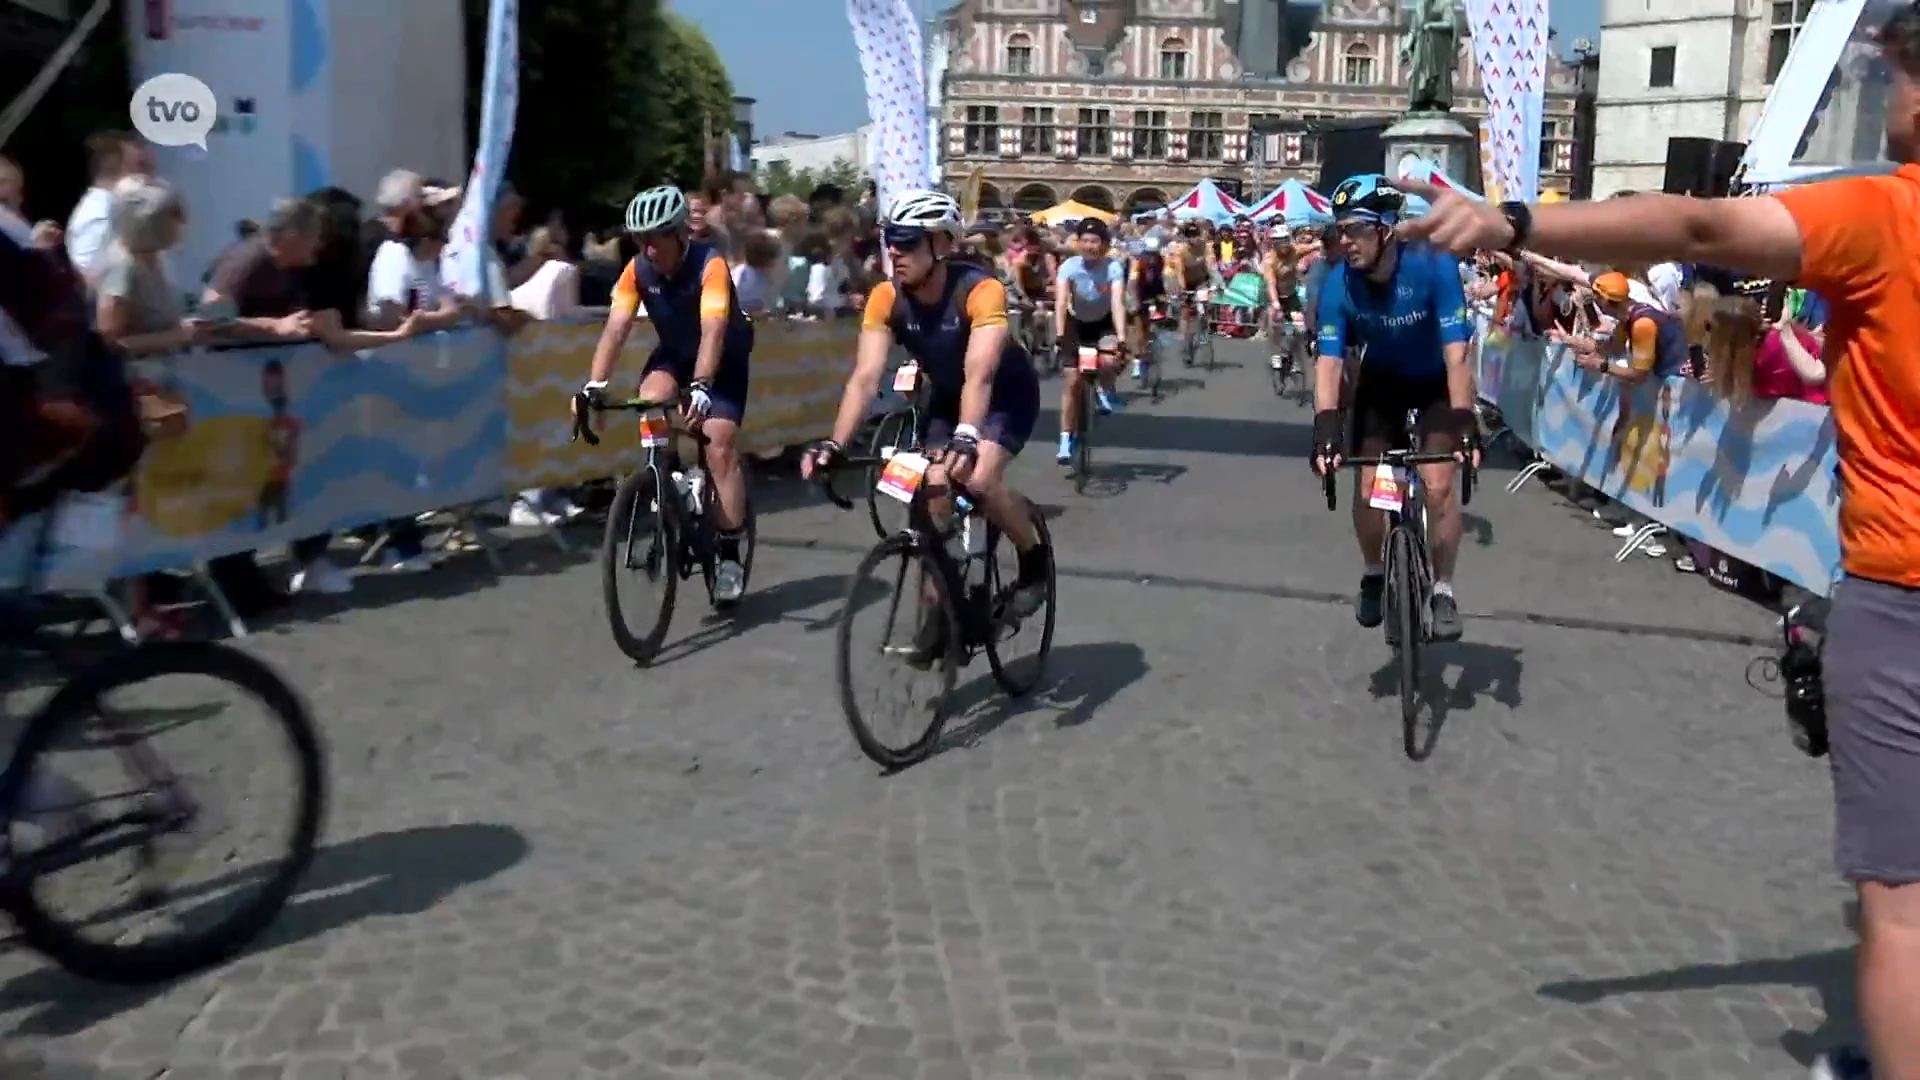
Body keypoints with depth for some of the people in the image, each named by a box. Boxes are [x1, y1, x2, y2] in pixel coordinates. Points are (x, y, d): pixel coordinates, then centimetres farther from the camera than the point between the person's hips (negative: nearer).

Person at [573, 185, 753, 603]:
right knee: (650, 404, -27)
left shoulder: (710, 264, -30)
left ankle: (730, 555, -8)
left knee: (720, 447, -16)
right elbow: (615, 329, -22)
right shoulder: (637, 269, -16)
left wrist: (700, 388, -55)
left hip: (723, 359, -4)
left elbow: (713, 331, -41)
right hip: (674, 353, 4)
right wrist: (594, 385, -36)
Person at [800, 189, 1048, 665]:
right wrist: (834, 444, -41)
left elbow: (979, 373, -46)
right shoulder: (885, 299, -20)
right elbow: (865, 377, -27)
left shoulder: (981, 291, -34)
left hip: (1007, 395, -5)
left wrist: (966, 438, -63)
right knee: (933, 494, -9)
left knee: (979, 479, -28)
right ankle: (941, 609, 8)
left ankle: (1034, 559, -1)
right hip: (946, 398, 5)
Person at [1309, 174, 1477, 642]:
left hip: (1435, 381, -2)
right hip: (1381, 380, 2)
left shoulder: (1434, 267, -33)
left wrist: (1464, 424, -45)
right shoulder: (1338, 284, -26)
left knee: (1437, 488, -13)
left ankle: (1443, 590, 5)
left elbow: (1456, 355, -35)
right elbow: (1329, 362, -30)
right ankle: (1374, 574, 22)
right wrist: (1325, 428, -44)